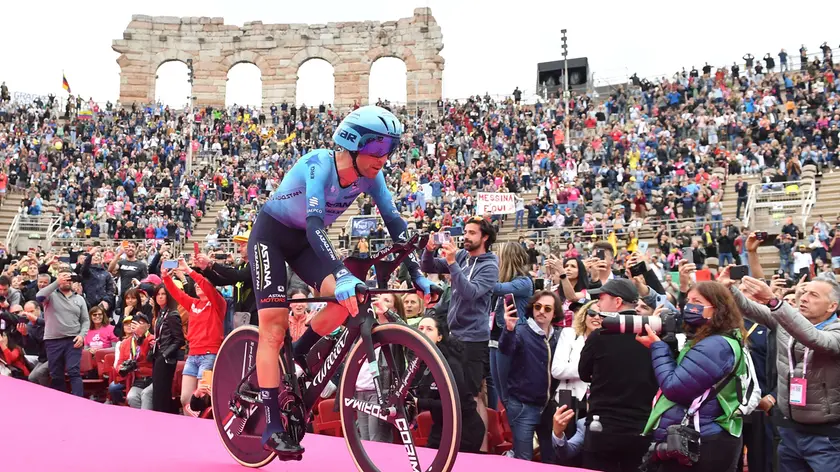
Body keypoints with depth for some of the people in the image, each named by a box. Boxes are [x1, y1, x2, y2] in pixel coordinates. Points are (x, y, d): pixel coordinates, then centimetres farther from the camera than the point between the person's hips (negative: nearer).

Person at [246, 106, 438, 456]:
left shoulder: (369, 176, -12)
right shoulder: (320, 165, -31)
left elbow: (394, 221, -7)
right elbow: (315, 222, -42)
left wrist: (415, 272, -14)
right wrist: (341, 274, -54)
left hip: (304, 240, 6)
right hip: (271, 234, -6)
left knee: (349, 298, -19)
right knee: (274, 326, -13)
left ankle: (297, 355, 6)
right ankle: (273, 427, -11)